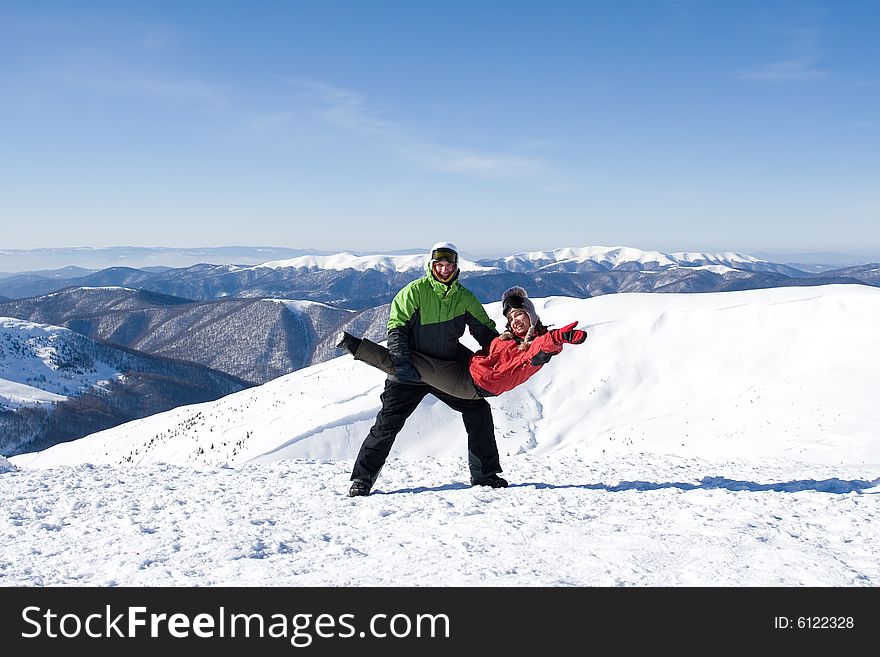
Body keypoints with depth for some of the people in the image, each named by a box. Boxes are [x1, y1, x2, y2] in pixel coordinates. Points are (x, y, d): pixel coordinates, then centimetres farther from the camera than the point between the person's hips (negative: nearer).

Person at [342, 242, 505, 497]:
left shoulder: (464, 298, 2)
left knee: (479, 409, 0)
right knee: (388, 423, -8)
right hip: (409, 371, -4)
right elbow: (396, 327, -11)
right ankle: (362, 479, 4)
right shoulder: (415, 291, -10)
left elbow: (486, 331, 12)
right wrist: (402, 361, -24)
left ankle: (485, 473, 14)